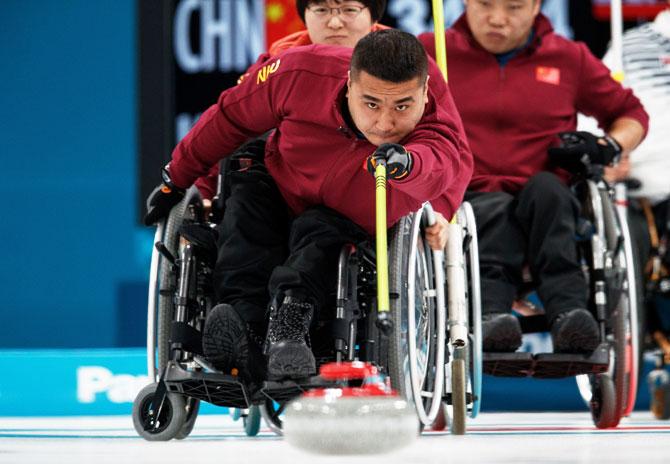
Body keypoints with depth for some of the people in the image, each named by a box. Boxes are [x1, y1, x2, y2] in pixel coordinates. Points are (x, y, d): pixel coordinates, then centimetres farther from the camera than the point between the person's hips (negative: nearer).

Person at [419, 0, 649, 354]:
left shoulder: (570, 59, 17)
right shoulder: (431, 53, 13)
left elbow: (632, 114, 25)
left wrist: (609, 146, 3)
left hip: (544, 198, 1)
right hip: (469, 200, -1)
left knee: (546, 188, -34)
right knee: (496, 212, -36)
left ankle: (568, 311, -49)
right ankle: (489, 311, -60)